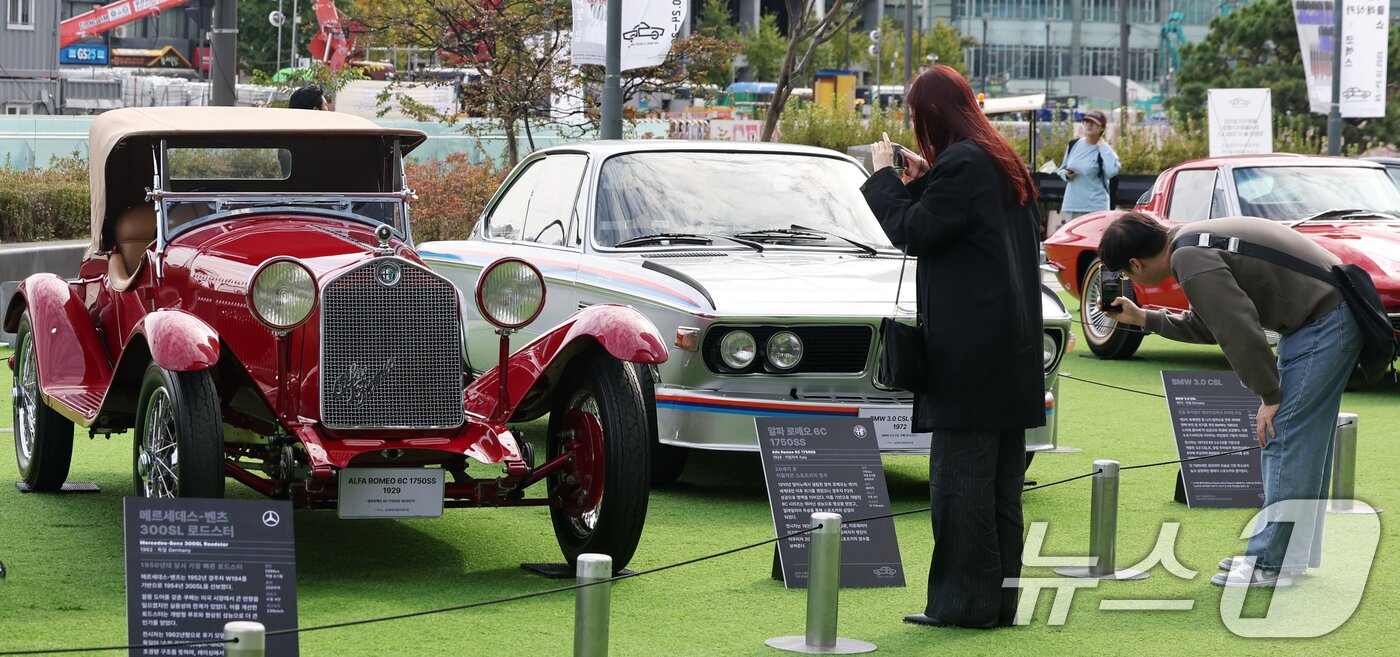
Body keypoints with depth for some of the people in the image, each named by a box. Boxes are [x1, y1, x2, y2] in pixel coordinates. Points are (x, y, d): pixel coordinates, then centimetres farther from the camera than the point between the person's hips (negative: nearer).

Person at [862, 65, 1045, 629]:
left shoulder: (960, 164, -13)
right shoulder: (1003, 163, 16)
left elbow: (913, 233, -12)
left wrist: (885, 176, -1)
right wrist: (923, 181, 17)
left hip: (971, 346, -9)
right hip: (1012, 347, 9)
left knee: (960, 475, -5)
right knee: (1000, 478, 11)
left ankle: (966, 601, -4)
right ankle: (999, 598, 15)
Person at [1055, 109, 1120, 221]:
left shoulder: (1104, 150, -7)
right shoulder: (1074, 145, 8)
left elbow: (1112, 170, -27)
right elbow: (1062, 169, 21)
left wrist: (1102, 145, -17)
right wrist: (1066, 174, -4)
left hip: (1095, 207, -5)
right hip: (1071, 206, 5)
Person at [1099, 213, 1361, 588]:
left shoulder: (1190, 262, -18)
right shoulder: (1191, 243, 14)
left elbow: (1240, 331, -21)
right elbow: (1208, 327, 25)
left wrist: (1269, 396, -13)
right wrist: (1144, 319, 28)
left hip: (1324, 324, -10)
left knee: (1284, 438, -8)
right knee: (1305, 442, 15)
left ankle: (1270, 564, -5)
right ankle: (1294, 553, 22)